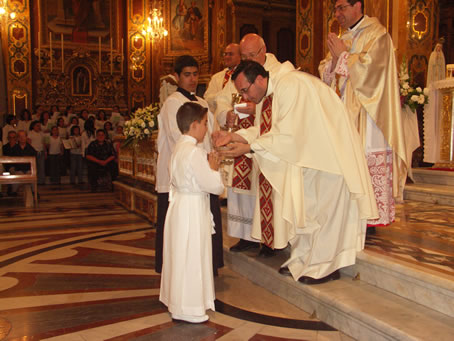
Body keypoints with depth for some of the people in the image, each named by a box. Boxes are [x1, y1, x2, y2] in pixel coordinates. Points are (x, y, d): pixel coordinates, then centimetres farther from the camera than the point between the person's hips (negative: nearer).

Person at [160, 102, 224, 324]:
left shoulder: (179, 148, 10)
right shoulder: (195, 152, -21)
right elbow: (215, 186, -21)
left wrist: (209, 167, 6)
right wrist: (214, 168, -4)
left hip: (180, 204, 10)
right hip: (192, 209, -10)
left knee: (181, 257, 19)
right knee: (190, 258, 1)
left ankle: (177, 301, 33)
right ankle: (187, 308, 12)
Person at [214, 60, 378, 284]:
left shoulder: (290, 85, -25)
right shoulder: (275, 90, 5)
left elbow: (288, 135, -28)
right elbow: (270, 129, 2)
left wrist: (249, 147, -27)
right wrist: (234, 136, -8)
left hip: (332, 152, -9)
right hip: (311, 152, 10)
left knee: (324, 209, -1)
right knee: (302, 205, 12)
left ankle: (325, 266, 15)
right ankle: (303, 260, 25)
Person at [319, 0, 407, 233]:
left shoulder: (377, 34, -1)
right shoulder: (342, 40, 20)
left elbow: (369, 67, -15)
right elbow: (326, 76, 15)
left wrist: (343, 55, -5)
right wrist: (334, 58, -4)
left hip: (368, 114, -6)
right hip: (345, 114, 6)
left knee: (370, 163, -6)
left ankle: (370, 219, 1)